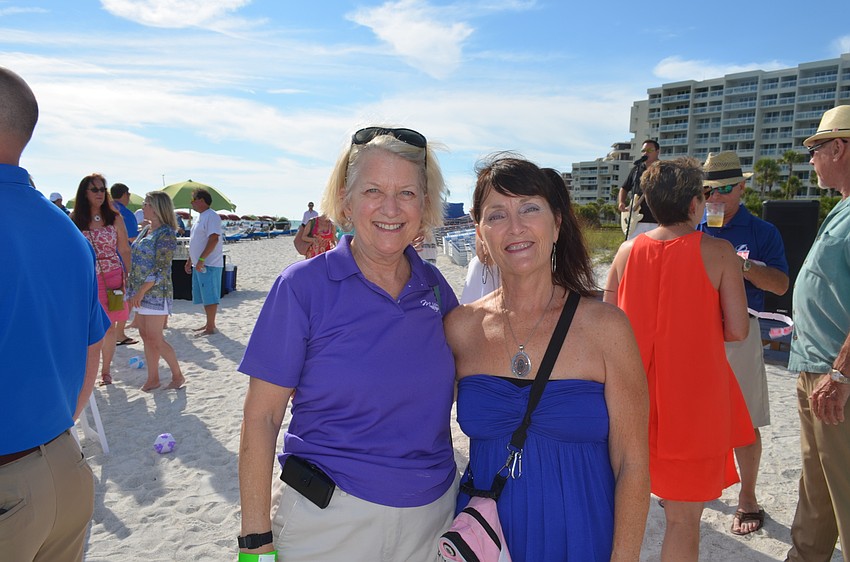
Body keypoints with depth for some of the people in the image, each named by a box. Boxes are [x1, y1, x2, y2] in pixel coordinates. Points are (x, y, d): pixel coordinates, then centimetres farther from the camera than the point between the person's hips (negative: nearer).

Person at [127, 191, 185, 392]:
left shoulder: (166, 233, -13)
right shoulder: (146, 231, 13)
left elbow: (161, 268, -19)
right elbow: (137, 261, 18)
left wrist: (142, 291, -21)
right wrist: (132, 289, 13)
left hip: (156, 292, -9)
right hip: (140, 292, 9)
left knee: (155, 339, -6)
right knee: (145, 337, 11)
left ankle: (178, 375, 9)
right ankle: (153, 378, 19)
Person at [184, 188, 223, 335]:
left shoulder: (211, 216, -12)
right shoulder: (201, 217, 19)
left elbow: (213, 239, -22)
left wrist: (201, 259, -25)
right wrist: (190, 260, 23)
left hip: (209, 264, -10)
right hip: (200, 264, 10)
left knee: (210, 297, -6)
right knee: (205, 296, 14)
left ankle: (211, 327, -1)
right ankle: (209, 324, 22)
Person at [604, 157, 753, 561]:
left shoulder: (628, 251, 0)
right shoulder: (718, 252, -9)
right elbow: (737, 330, -9)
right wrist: (700, 330, 10)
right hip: (692, 400, -3)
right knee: (683, 518, 9)